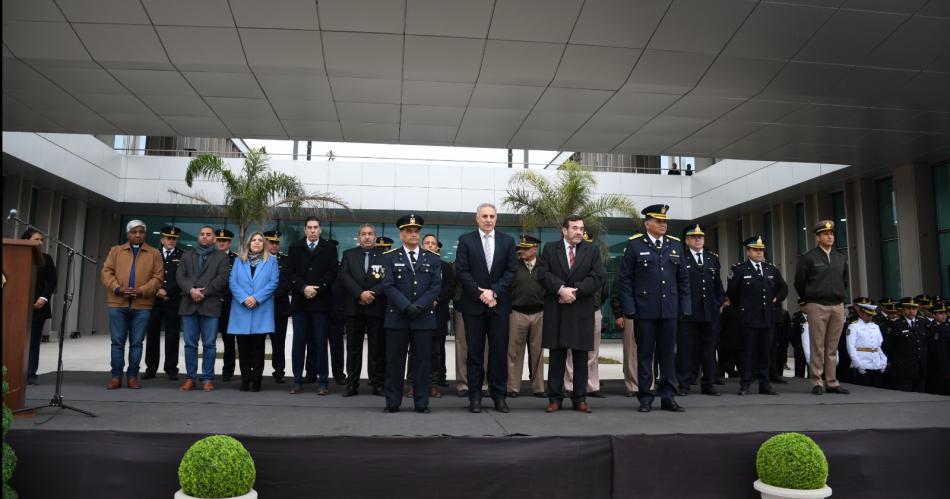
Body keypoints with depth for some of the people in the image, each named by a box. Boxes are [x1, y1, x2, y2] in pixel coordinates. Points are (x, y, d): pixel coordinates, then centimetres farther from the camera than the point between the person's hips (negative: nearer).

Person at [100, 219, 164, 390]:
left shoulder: (154, 254, 7)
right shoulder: (116, 251, 12)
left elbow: (157, 278, 0)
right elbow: (106, 272, 4)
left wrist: (141, 291, -14)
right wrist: (118, 288, -12)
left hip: (142, 305, -1)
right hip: (118, 304, 1)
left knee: (136, 343, 3)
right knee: (117, 342, 3)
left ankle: (132, 376, 10)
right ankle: (116, 376, 11)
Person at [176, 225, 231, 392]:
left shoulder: (222, 257, 10)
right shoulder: (187, 256, 19)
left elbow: (222, 278, -4)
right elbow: (180, 275, 6)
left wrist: (203, 292, -11)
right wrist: (191, 290, -12)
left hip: (210, 305, -3)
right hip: (189, 305, 3)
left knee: (209, 345, -1)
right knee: (190, 344, 4)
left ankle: (207, 378, 5)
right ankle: (190, 378, 11)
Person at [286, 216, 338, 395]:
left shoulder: (329, 248, 8)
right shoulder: (295, 248, 12)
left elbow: (332, 272, -1)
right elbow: (290, 272, 3)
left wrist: (317, 289, -11)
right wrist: (303, 288, -11)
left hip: (320, 301, -1)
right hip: (300, 301, 2)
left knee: (320, 342, 0)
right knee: (299, 342, 3)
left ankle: (322, 381, 5)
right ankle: (297, 380, 10)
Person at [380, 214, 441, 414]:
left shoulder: (432, 258, 10)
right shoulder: (389, 257, 6)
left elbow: (436, 286, 1)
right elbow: (388, 286, -4)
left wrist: (419, 306, -12)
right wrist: (406, 307, -15)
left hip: (425, 317, 1)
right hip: (397, 317, -1)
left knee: (423, 361, 3)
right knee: (395, 361, 3)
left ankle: (421, 403, 10)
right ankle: (392, 403, 11)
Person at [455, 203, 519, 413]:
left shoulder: (507, 241, 8)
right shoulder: (465, 240, 3)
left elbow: (512, 270, 2)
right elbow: (462, 271, -3)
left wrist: (494, 291, -10)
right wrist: (480, 294, -11)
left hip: (499, 304, 1)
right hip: (473, 304, -1)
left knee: (499, 351, 3)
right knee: (474, 351, 4)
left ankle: (499, 396, 12)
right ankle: (475, 396, 11)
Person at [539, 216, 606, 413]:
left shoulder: (592, 250, 8)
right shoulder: (550, 248, 7)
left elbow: (599, 276, -3)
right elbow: (542, 273, -3)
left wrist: (576, 291, -12)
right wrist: (561, 289, -17)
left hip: (582, 310, 1)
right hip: (556, 310, 0)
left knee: (581, 356, 5)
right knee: (557, 355, 4)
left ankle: (580, 398, 13)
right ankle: (555, 398, 11)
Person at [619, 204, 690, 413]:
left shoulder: (675, 245, 11)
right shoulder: (634, 245, -1)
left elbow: (683, 279, 12)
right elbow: (625, 279, -3)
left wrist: (685, 307, 5)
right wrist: (629, 308, -8)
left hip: (670, 309, 3)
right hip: (644, 309, -3)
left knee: (668, 354, 8)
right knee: (645, 354, 4)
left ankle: (668, 397, 17)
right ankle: (645, 398, 13)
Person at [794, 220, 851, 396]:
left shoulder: (841, 258, 13)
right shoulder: (808, 258, -2)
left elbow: (845, 281, 24)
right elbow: (799, 282, 2)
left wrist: (842, 299, 18)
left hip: (838, 306, 4)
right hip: (817, 306, -4)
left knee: (832, 347, 6)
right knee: (817, 346, -3)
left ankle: (831, 382, 12)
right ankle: (817, 382, 2)